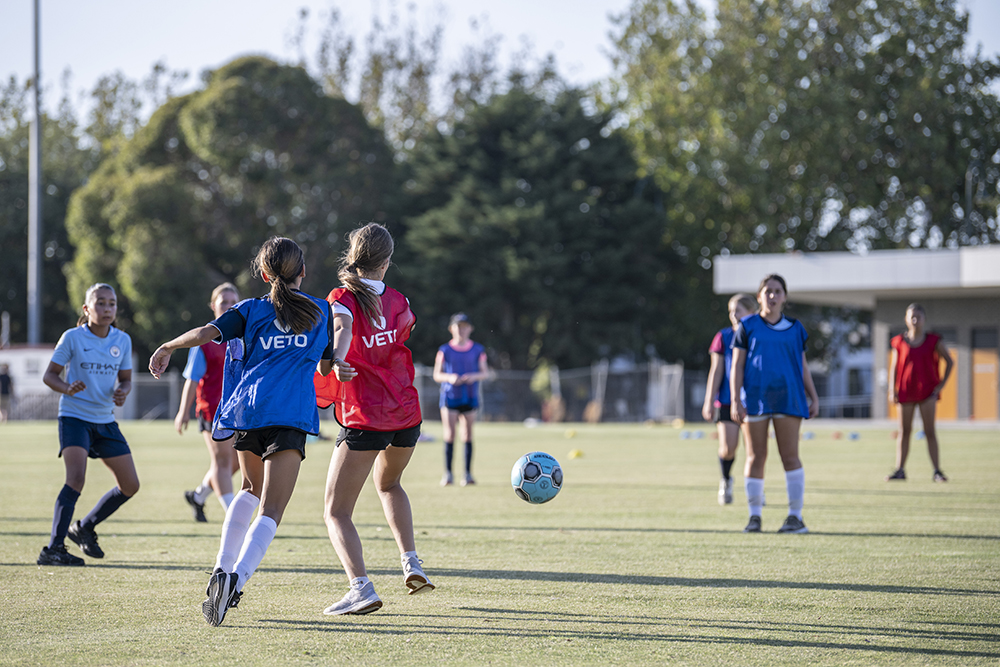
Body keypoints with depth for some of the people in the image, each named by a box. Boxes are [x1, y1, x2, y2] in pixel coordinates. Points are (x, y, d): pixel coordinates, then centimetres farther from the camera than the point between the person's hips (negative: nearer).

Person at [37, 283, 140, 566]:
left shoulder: (122, 340, 4)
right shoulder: (72, 338, -8)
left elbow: (125, 379, 11)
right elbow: (49, 375, -4)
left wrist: (122, 392, -13)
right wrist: (68, 389, -25)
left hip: (105, 421, 6)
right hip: (74, 417, -5)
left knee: (130, 485, 5)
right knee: (76, 478, -24)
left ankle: (85, 527, 26)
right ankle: (53, 549, -23)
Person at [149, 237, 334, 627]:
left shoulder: (251, 310, 12)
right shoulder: (321, 312, 15)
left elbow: (207, 333, -4)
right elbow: (326, 368, 24)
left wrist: (166, 349, 10)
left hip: (246, 408, 3)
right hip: (290, 416, -3)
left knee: (253, 489, 28)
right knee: (270, 512, -9)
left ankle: (223, 569, 16)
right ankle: (237, 576, -33)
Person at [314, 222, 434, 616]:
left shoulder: (342, 298, -6)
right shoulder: (398, 302, 7)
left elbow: (342, 328, -29)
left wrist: (335, 359, -47)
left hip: (364, 421, -5)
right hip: (406, 415, 5)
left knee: (336, 512, -2)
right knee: (388, 483, 33)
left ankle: (361, 587, -21)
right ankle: (411, 562, 20)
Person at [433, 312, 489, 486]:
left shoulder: (477, 350, 8)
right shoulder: (444, 350, 3)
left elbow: (485, 372, 9)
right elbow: (437, 375, 4)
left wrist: (474, 376, -12)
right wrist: (449, 378, -16)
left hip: (470, 398, 2)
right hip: (450, 396, -2)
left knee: (468, 434, 1)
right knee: (449, 434, -8)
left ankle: (468, 473, 6)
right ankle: (448, 473, -4)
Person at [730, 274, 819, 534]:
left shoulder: (795, 328, 10)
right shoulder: (747, 327, 4)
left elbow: (803, 367, 15)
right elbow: (737, 366, 2)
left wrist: (813, 398, 8)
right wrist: (735, 401, -7)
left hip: (787, 400, 1)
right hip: (755, 398, -1)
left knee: (790, 456, -4)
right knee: (756, 457, 2)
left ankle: (796, 516, -1)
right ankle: (754, 517, 9)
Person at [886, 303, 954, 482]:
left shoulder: (933, 341, 0)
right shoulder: (899, 342, 3)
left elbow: (949, 361, 7)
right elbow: (894, 367, 9)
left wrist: (941, 385, 0)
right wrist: (893, 390, 1)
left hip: (927, 391, -2)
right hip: (906, 392, 2)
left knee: (929, 431, -6)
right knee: (904, 432, 5)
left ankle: (937, 471, -5)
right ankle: (900, 470, 9)